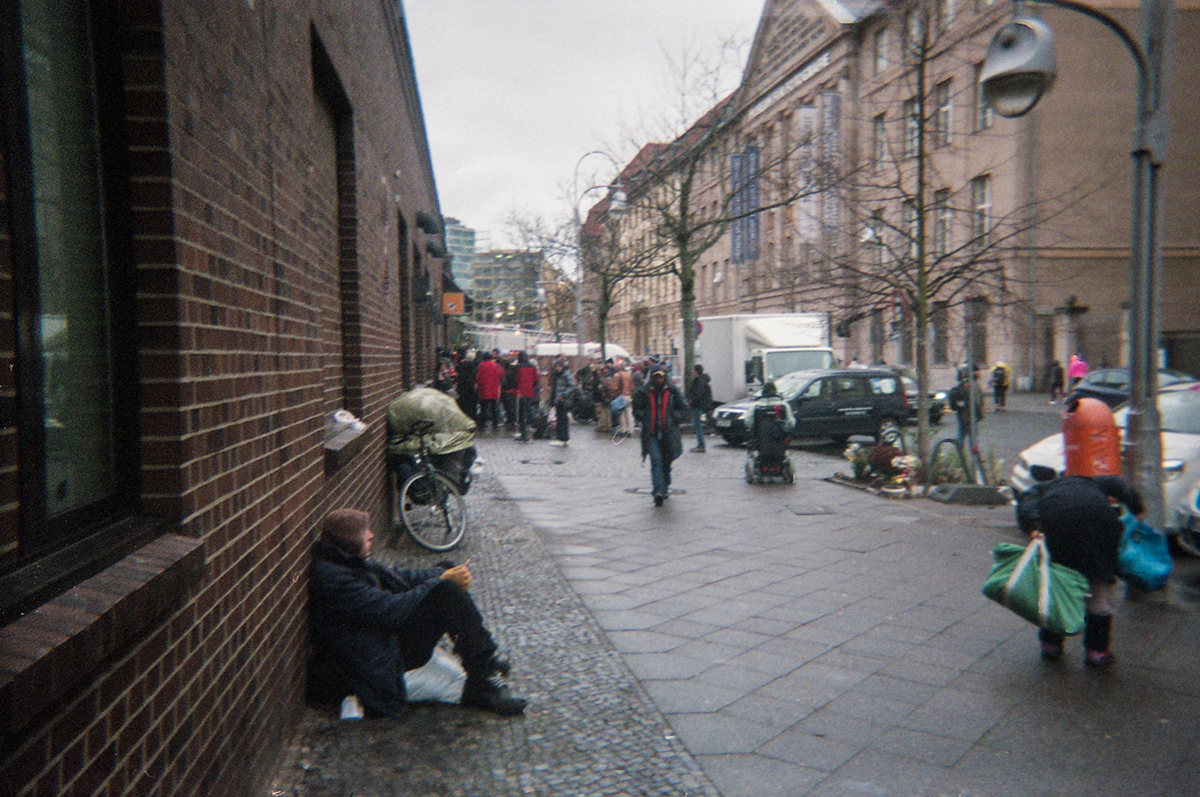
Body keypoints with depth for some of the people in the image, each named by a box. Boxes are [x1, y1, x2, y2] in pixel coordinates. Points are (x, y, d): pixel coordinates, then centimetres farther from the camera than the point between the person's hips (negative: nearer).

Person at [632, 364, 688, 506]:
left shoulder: (673, 391, 3)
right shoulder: (644, 391, 1)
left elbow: (683, 408, 8)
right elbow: (637, 409, 9)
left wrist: (673, 419, -6)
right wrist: (644, 419, -6)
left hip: (669, 433, 2)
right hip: (651, 433, -1)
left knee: (667, 461, 12)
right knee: (656, 461, -14)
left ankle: (665, 487, 31)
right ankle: (659, 491, -21)